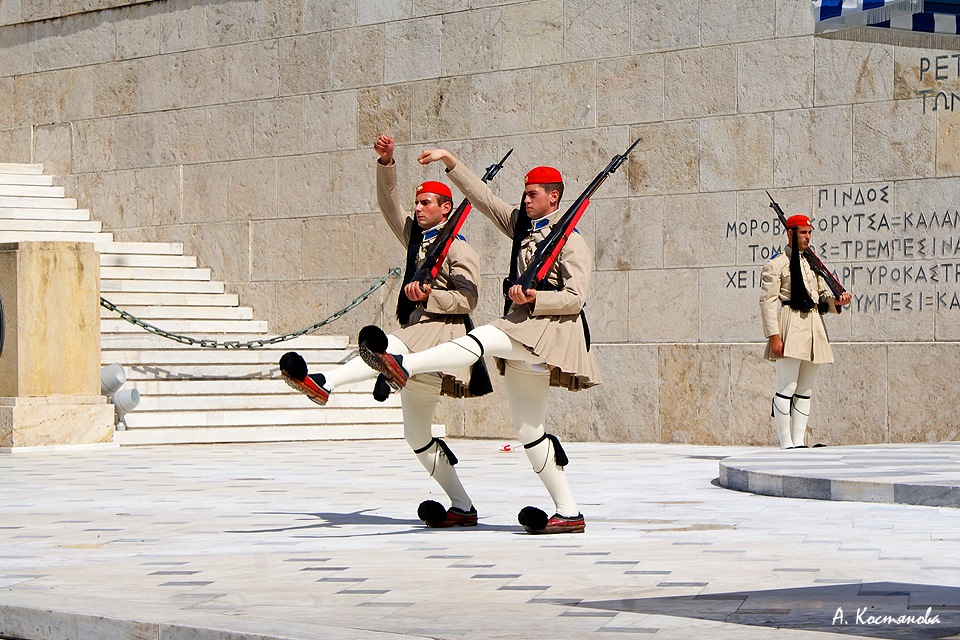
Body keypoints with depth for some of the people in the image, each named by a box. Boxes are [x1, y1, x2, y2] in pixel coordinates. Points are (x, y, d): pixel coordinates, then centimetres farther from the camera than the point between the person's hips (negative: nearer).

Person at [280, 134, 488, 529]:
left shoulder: (458, 249, -1)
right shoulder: (416, 237, 22)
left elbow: (468, 299, -9)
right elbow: (388, 204, 19)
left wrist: (429, 296, -22)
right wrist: (386, 163, 7)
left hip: (441, 336, -10)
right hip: (415, 340, 10)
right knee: (417, 436, 11)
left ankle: (323, 384, -64)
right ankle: (462, 508, 15)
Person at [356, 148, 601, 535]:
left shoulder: (570, 242, -2)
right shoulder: (521, 225, 19)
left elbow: (576, 297, -9)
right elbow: (481, 198, 18)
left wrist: (534, 299, -19)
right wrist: (450, 162, 11)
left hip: (550, 328, -8)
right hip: (521, 335, 9)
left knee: (484, 338, -33)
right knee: (528, 431, 4)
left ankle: (403, 366, -52)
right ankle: (568, 513, 5)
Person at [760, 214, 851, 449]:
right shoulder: (776, 264, -2)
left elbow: (822, 295, 23)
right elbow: (768, 301, -8)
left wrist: (836, 301, -1)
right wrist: (773, 335, -17)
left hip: (814, 328, 8)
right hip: (790, 326, -8)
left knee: (805, 391, 7)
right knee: (787, 388, -8)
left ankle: (798, 442, 10)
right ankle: (786, 445, -7)